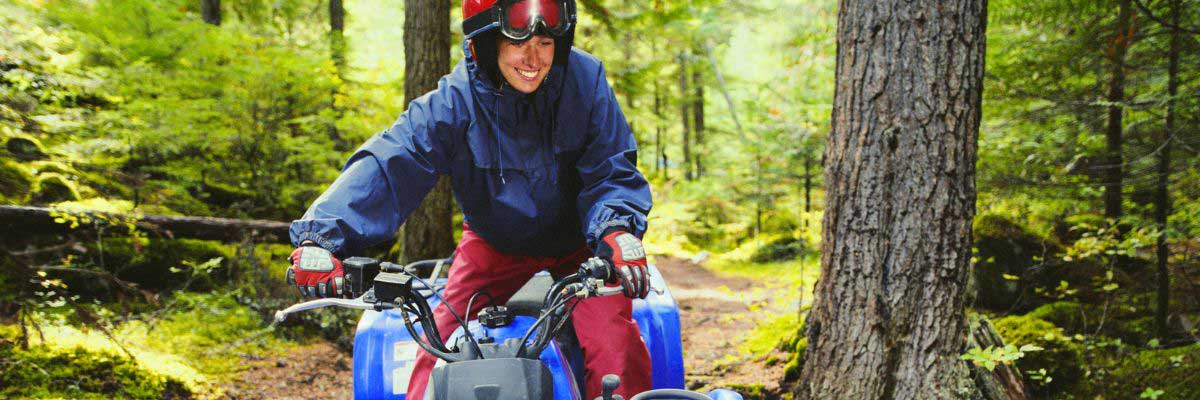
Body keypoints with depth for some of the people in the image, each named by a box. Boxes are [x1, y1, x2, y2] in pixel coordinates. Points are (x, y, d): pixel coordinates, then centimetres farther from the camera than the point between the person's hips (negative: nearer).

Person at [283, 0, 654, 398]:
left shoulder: (585, 79, -19)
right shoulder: (453, 100, -20)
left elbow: (610, 172, -17)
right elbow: (390, 164, -29)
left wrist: (617, 230, -39)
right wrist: (321, 235, -44)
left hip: (578, 242, -1)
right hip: (494, 242, 1)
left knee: (614, 343, -24)